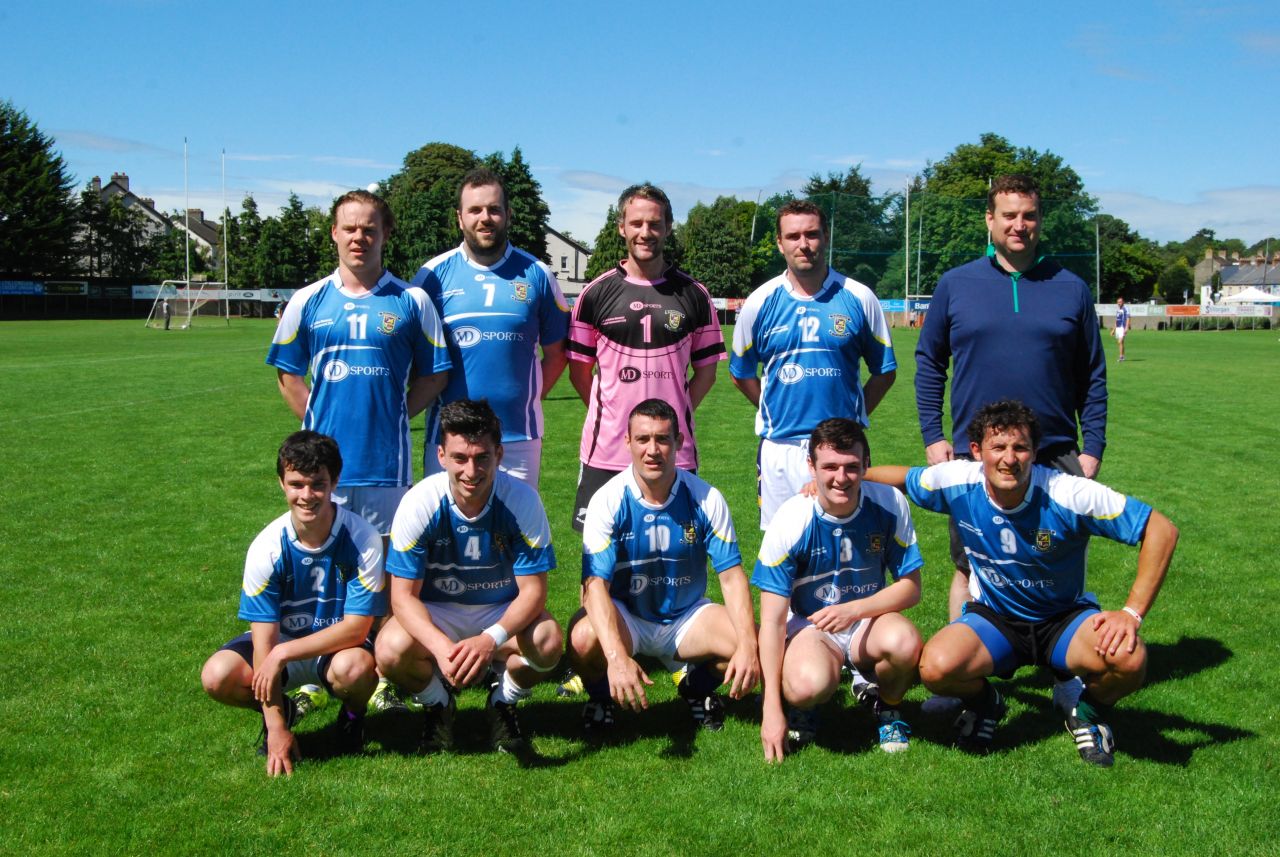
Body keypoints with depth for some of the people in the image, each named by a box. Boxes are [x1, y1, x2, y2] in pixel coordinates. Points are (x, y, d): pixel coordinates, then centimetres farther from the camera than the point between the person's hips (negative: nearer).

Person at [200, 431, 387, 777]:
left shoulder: (362, 538, -22)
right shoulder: (267, 547, -17)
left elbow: (357, 627, -21)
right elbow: (264, 635, -17)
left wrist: (283, 653, -27)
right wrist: (276, 729, -20)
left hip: (339, 643, -2)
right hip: (280, 641, 2)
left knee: (354, 667, -37)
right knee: (217, 676, -25)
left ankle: (353, 714, 2)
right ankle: (280, 711, 9)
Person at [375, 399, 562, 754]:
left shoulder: (521, 500, -20)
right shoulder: (419, 503, -20)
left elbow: (533, 589, -18)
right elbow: (403, 596, -18)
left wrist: (491, 639, -38)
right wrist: (442, 647, -37)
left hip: (504, 612, 0)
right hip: (434, 614, 0)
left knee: (548, 642, -31)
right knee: (391, 649, -31)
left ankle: (504, 703, 3)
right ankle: (437, 707, 4)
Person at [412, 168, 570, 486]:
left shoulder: (536, 274, 5)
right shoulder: (434, 274, 3)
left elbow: (557, 351, 10)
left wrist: (528, 398, 1)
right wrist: (432, 396, -3)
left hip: (519, 436, 1)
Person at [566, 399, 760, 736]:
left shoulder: (706, 499, -11)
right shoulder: (608, 501, -17)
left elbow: (732, 576, -11)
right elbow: (595, 584, -26)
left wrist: (748, 646, -28)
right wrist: (617, 656, -43)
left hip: (687, 616, 2)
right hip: (625, 616, -2)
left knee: (754, 646, -24)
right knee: (584, 639, -35)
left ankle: (697, 688, 11)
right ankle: (602, 696, 2)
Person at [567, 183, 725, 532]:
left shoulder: (694, 294, 6)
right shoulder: (597, 292, 4)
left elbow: (706, 370, 10)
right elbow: (579, 369, 8)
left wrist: (675, 416, 1)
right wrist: (608, 415, 1)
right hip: (606, 451, 0)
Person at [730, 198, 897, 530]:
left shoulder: (858, 298, 1)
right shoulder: (760, 303, 3)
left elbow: (884, 371, 10)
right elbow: (741, 373, 14)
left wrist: (853, 418, 3)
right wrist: (775, 414, 9)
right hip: (779, 449, 1)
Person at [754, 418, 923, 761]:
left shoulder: (890, 504, -13)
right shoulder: (790, 521, -18)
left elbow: (911, 587, -6)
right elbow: (772, 619, -17)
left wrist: (853, 610, -26)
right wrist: (772, 710, -21)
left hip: (869, 620, 2)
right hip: (808, 625, -2)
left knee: (905, 642, -33)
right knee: (808, 685, -35)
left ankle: (888, 707, 2)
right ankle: (803, 707, 5)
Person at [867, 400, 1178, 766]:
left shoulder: (1069, 495, -24)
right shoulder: (957, 482, -16)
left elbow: (1162, 530, -19)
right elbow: (901, 477, 6)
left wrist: (1132, 613, -25)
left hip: (1064, 618, -1)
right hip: (994, 619, 1)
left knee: (1127, 658, -33)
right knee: (936, 666, -31)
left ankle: (1088, 712, 6)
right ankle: (983, 703, 9)